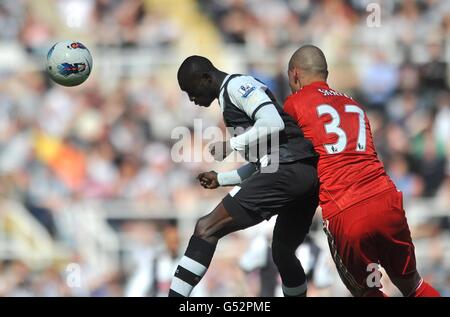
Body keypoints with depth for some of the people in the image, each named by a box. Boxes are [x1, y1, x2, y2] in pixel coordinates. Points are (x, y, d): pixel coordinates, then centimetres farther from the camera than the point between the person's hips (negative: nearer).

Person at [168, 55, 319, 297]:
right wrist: (220, 179, 31)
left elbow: (274, 123, -17)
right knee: (282, 252, 28)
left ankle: (176, 293, -19)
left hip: (288, 168, -10)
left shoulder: (236, 86, -1)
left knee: (207, 229, -11)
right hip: (308, 174, 10)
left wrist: (232, 145, -8)